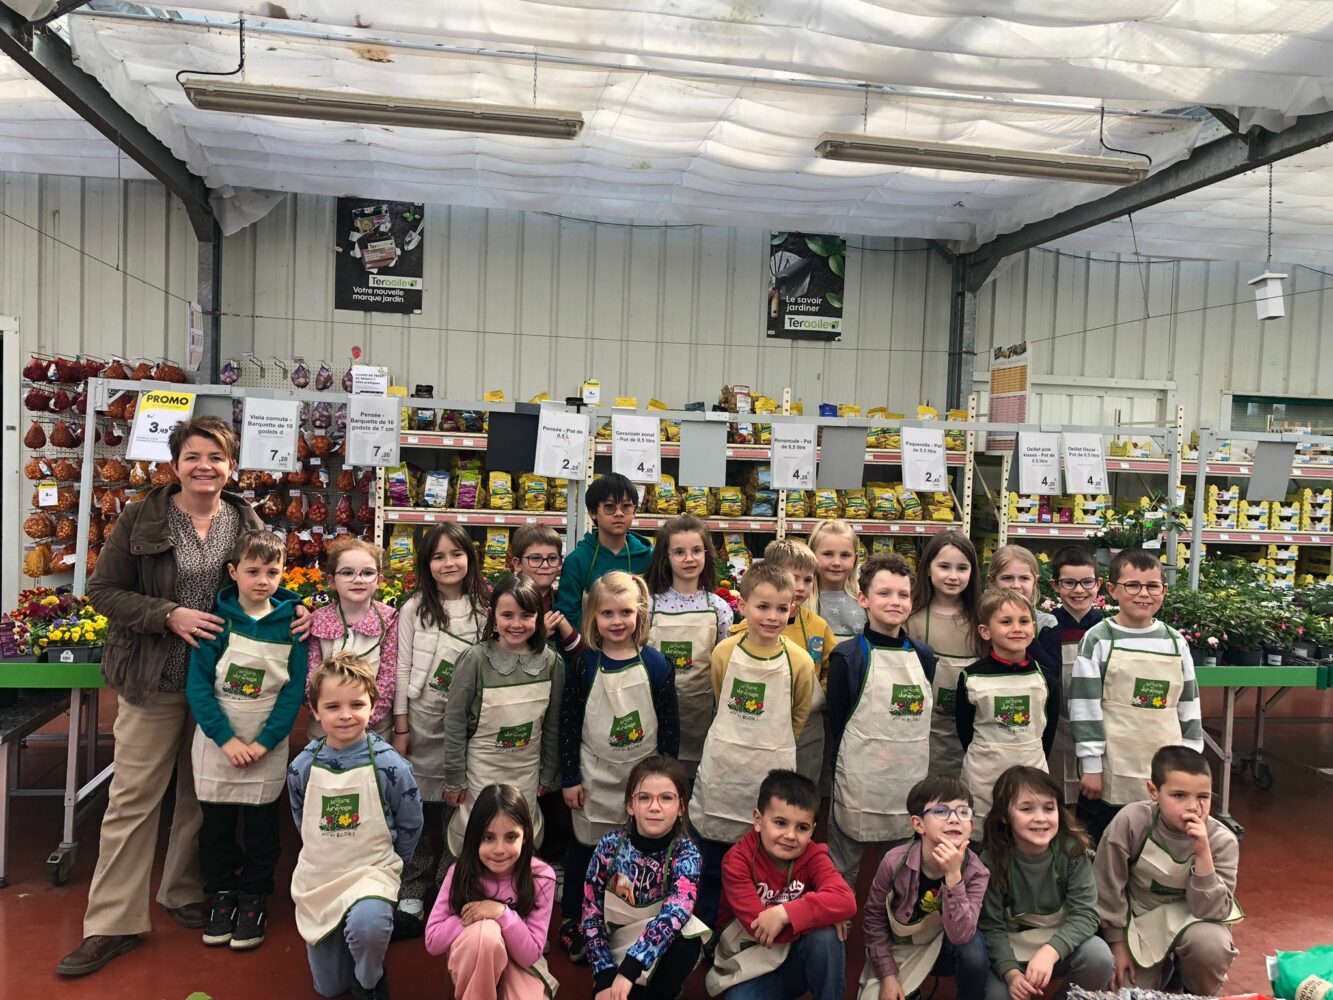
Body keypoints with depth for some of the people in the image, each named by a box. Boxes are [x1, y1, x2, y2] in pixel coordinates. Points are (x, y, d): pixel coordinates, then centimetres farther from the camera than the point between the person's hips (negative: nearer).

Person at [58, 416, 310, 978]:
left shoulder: (248, 523, 2)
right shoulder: (141, 519, -5)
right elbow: (103, 590, -5)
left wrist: (293, 611, -8)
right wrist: (168, 615, -19)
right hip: (154, 680, -2)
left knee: (202, 794, 15)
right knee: (133, 798, 4)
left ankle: (184, 892, 34)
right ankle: (113, 923, 16)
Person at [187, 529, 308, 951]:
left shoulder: (292, 623, -6)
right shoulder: (216, 620, -7)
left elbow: (295, 690, -6)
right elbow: (197, 683, -8)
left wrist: (265, 742, -13)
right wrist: (227, 739, -14)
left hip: (268, 747, 0)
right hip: (217, 742, 0)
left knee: (262, 828, 9)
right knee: (215, 826, 12)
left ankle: (254, 900, 26)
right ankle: (221, 896, 31)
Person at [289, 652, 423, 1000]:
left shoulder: (389, 764, -16)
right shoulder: (302, 766, -7)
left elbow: (410, 826, -5)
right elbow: (301, 822, 11)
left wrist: (383, 864, 2)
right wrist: (325, 856, 11)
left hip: (372, 871, -3)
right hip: (317, 876, 4)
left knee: (367, 924, -37)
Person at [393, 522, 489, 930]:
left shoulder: (484, 609, 1)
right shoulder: (414, 609, -1)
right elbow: (403, 669, 0)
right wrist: (400, 727, -2)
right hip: (422, 718, -1)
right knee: (419, 808, 4)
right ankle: (413, 893, 18)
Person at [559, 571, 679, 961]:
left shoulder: (656, 664, -7)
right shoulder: (584, 665, -8)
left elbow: (670, 724, -2)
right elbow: (568, 723, -4)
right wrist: (569, 777, -5)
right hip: (594, 780, 0)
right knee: (585, 850, 14)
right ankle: (572, 921, 33)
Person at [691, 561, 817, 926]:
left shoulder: (799, 661, -10)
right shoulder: (724, 653, -6)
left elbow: (797, 719, 5)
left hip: (770, 775, -1)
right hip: (721, 773, 2)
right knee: (712, 866, 16)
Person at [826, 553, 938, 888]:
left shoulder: (923, 656, 6)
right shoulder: (848, 656, -8)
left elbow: (924, 719, 13)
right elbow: (836, 722, -5)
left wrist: (922, 775, 10)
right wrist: (842, 776, -5)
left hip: (910, 784, 4)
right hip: (859, 784, -4)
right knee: (841, 875, 9)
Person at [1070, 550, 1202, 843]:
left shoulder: (1176, 642, 6)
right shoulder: (1098, 640, -7)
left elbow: (1189, 706, 11)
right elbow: (1085, 707, -8)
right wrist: (1091, 767, -9)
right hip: (1111, 773, -3)